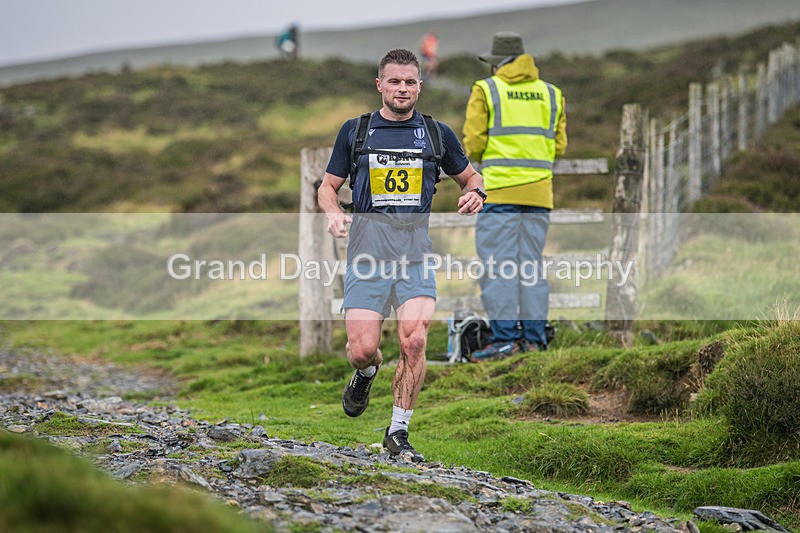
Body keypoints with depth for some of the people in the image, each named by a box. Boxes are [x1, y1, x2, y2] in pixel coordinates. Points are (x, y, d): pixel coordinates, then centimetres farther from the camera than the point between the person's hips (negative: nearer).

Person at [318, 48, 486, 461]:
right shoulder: (354, 131, 10)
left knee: (414, 342, -15)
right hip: (367, 251, 0)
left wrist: (475, 193, 0)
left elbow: (469, 176, 24)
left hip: (416, 251, 0)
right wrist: (333, 211, -5)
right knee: (362, 350, -10)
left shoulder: (437, 133, 12)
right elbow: (328, 185, 17)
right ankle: (366, 374, 29)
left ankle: (398, 432, 0)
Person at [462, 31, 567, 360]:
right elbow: (559, 147, 10)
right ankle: (534, 337, 6)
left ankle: (505, 336, -8)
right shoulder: (551, 94, 12)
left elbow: (473, 143, -5)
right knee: (532, 264, 8)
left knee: (498, 265, -3)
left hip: (499, 189, -4)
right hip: (538, 193, 4)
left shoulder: (486, 90, 1)